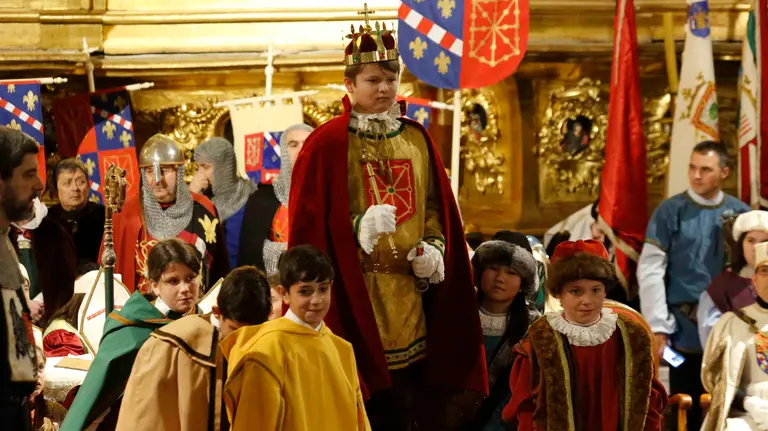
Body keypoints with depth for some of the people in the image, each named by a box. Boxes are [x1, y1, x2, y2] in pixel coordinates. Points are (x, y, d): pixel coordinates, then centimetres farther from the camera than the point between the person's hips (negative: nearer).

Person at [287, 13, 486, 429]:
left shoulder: (417, 139, 10)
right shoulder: (327, 143, -7)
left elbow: (436, 208, 16)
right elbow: (309, 223, -9)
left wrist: (434, 249, -1)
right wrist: (358, 229, -23)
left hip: (409, 291, 5)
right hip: (355, 293, -5)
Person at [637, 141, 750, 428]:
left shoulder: (740, 214, 3)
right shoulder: (671, 212, -3)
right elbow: (650, 271, -5)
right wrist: (658, 327, -10)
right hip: (685, 330, -2)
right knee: (687, 409, 7)